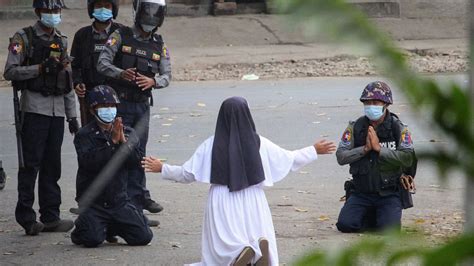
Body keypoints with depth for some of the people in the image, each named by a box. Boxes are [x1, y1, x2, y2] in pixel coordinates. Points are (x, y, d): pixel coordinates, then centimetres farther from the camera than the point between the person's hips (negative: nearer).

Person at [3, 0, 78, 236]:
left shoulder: (61, 41, 17)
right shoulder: (24, 38, -2)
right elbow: (10, 72, -11)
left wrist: (72, 115, 15)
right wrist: (41, 68, -19)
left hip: (57, 110, 6)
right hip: (34, 107, -6)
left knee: (52, 166, 6)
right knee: (31, 164, -7)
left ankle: (50, 217, 9)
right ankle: (26, 217, -4)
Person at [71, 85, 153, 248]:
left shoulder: (128, 133, 8)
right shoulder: (84, 135, -4)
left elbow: (138, 159, -4)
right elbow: (89, 161, -21)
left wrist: (124, 142, -19)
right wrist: (112, 142, -24)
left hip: (119, 201, 4)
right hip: (93, 202, -4)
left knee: (143, 237, -7)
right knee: (93, 240, -24)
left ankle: (113, 228, 22)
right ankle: (81, 229, 14)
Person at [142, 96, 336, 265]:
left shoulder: (211, 146, -4)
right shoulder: (259, 144, -2)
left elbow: (187, 174, 3)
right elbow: (290, 160, 8)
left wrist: (162, 169, 20)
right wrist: (315, 151, 24)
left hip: (223, 206, -1)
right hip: (252, 204, 1)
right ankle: (261, 250, -27)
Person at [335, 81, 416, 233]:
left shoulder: (399, 129, -5)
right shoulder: (355, 128, 1)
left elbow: (408, 159, -17)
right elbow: (341, 157, -5)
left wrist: (379, 148, -21)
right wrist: (364, 149, -18)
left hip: (389, 194, -2)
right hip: (361, 193, 2)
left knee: (388, 228, -23)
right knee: (345, 225, -16)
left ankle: (385, 215, 15)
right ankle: (370, 216, 17)